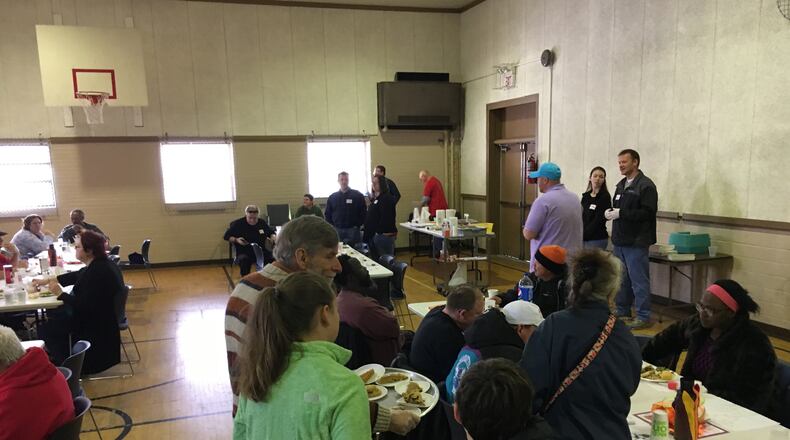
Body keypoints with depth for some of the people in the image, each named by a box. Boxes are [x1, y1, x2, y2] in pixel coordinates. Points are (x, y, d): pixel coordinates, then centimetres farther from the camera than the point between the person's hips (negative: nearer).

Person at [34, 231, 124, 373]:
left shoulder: (97, 272, -30)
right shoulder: (100, 265, 1)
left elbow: (83, 305, -27)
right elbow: (75, 276, 17)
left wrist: (60, 294, -15)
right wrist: (47, 280, 16)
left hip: (98, 325, -10)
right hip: (102, 315, 10)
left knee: (48, 329, 5)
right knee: (54, 314, 21)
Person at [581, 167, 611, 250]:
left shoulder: (605, 197, -5)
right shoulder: (585, 196, 12)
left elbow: (598, 221, -11)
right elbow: (582, 216, 11)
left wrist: (583, 234, -12)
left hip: (597, 239, -5)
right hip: (584, 238, 5)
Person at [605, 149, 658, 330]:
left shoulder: (646, 185, -10)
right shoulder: (621, 185, 17)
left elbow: (647, 213, -19)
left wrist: (621, 213, -21)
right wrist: (611, 212, 3)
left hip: (636, 242, -8)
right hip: (620, 241, 8)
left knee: (639, 281, -3)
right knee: (622, 280, 15)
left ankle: (643, 317, 5)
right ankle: (622, 312, 25)